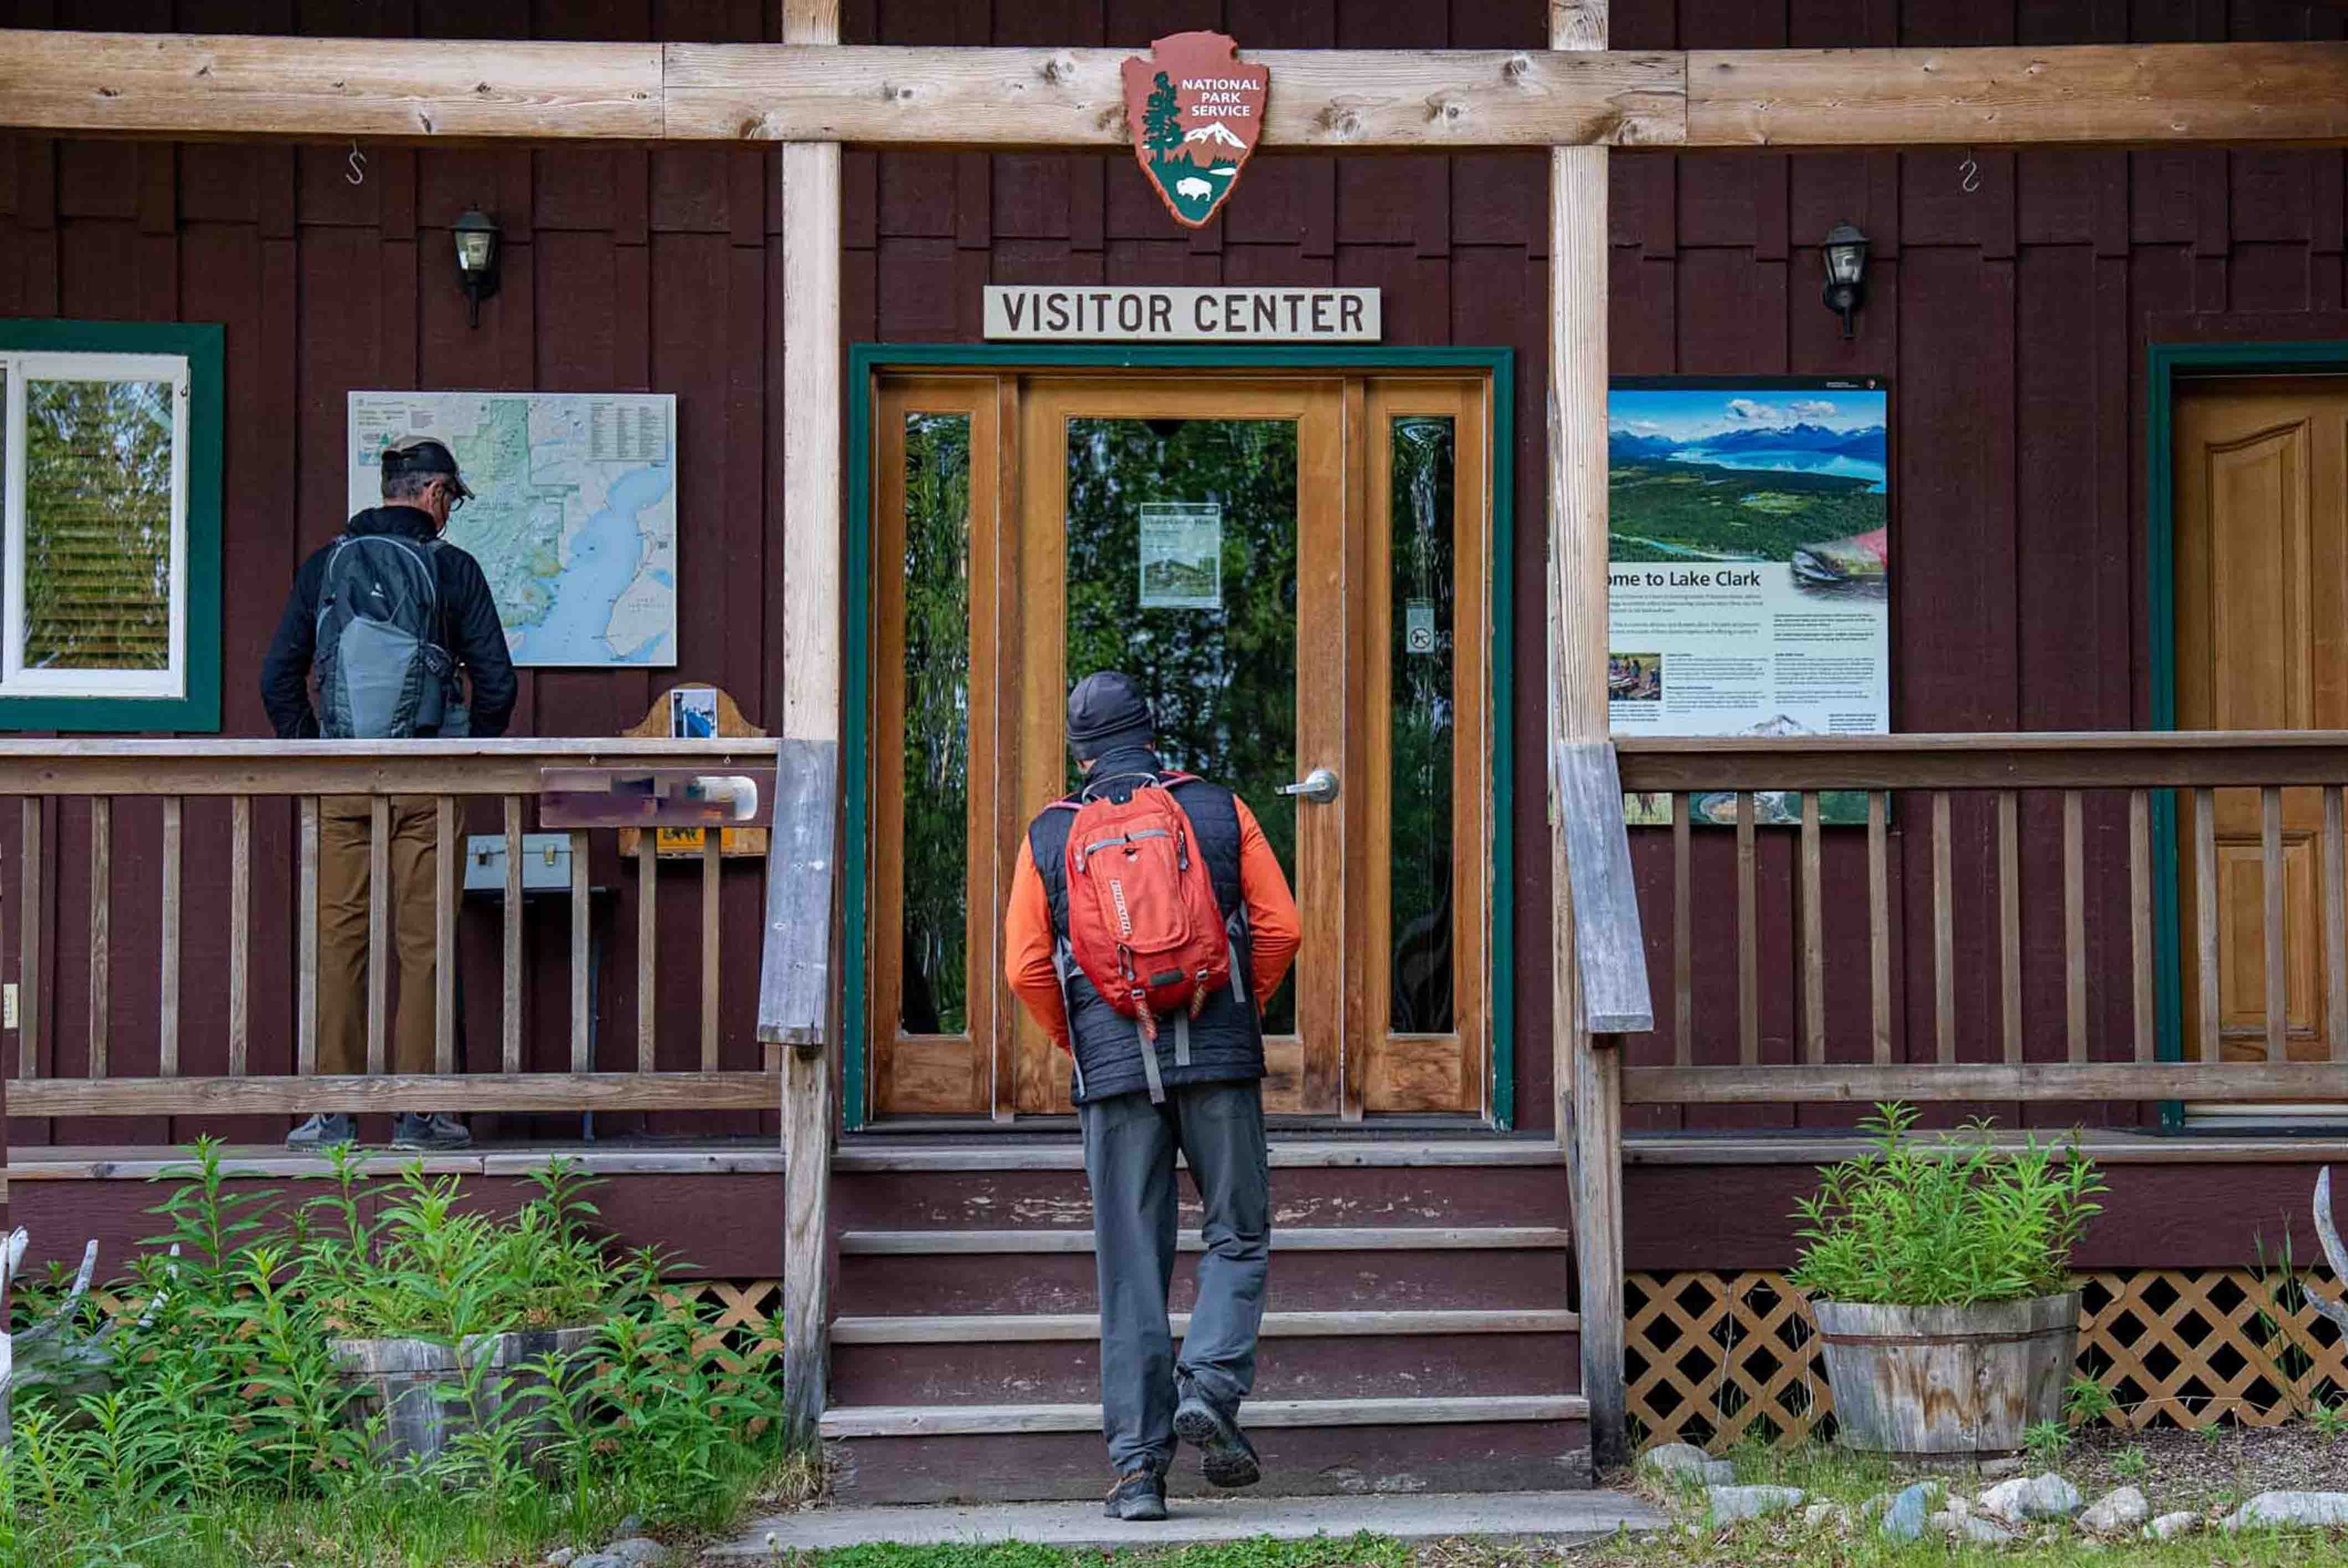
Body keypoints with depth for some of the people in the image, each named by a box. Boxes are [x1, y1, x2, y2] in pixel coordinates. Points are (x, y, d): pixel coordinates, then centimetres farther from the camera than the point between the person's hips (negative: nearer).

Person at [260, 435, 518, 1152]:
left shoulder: (325, 566, 7)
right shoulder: (452, 568, -1)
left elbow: (278, 676, 5)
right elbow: (497, 682, -4)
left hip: (343, 784, 2)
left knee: (339, 940, 6)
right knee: (422, 944, 2)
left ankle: (334, 1109, 5)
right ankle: (417, 1111, 3)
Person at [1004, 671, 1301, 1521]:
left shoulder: (1050, 836, 6)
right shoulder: (1220, 810, 6)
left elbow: (1026, 968, 3)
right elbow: (1280, 926, 2)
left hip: (1114, 1067, 1)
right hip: (1218, 1059, -1)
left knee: (1131, 1266, 4)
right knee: (1238, 1236, 13)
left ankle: (1138, 1462, 3)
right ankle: (1209, 1386, -10)